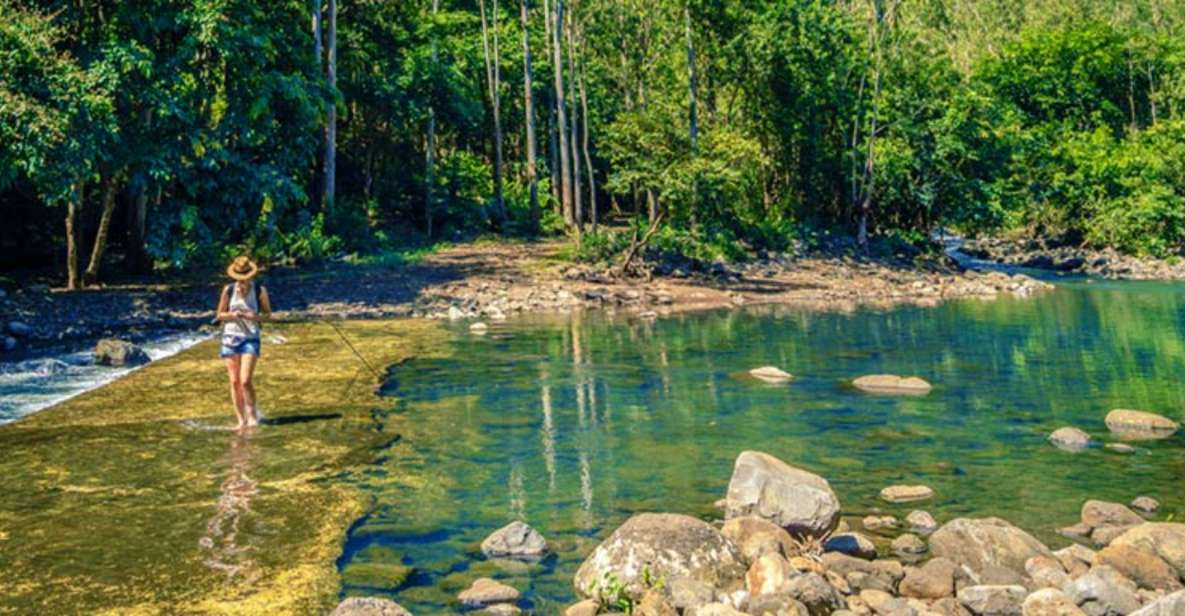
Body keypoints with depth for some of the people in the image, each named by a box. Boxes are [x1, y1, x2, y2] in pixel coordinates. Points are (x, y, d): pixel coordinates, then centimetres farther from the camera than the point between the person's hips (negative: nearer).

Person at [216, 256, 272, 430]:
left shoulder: (259, 290, -3)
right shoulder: (228, 290, 0)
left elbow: (267, 312, 6)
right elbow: (220, 314, 7)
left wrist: (256, 317, -15)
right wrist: (233, 314, -14)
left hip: (250, 338, -2)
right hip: (230, 337, 2)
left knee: (246, 380, -14)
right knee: (234, 381, 3)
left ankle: (252, 414, 6)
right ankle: (241, 420, 12)